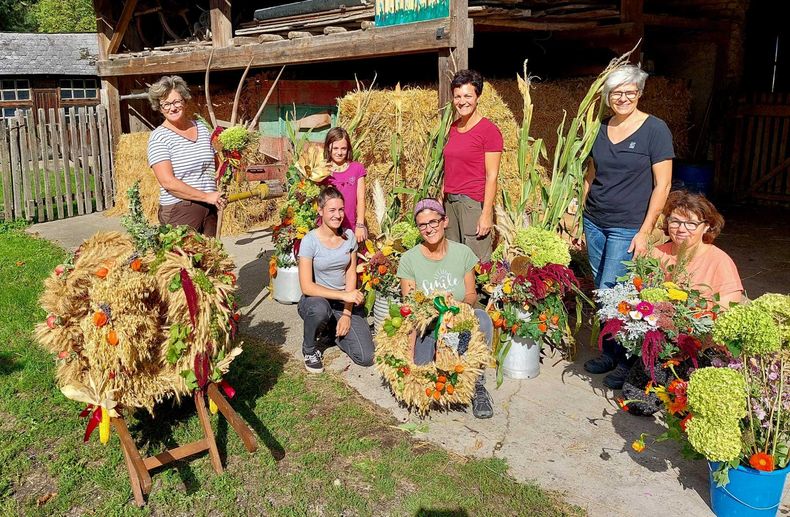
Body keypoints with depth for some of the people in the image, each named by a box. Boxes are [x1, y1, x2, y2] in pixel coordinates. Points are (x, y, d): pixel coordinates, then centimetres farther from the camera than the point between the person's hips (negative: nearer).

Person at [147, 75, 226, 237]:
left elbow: (214, 165, 24)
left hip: (210, 208, 6)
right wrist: (206, 196, -18)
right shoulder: (159, 137, -6)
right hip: (179, 210, -6)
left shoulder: (202, 129, 12)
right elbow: (168, 182, -16)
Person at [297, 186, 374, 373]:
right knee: (320, 309, -42)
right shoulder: (310, 241, -15)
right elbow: (306, 286, -20)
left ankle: (332, 331, 19)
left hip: (345, 301, 3)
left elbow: (351, 275, 0)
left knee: (366, 357, -12)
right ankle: (309, 349, -8)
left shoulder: (349, 236, -1)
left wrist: (347, 314, -10)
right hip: (316, 299, -3)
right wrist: (343, 295, -28)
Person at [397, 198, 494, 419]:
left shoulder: (463, 253, 1)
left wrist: (457, 305, -18)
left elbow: (471, 295, 6)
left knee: (482, 318, -34)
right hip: (425, 327, -1)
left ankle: (478, 386, -16)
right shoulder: (409, 259, -4)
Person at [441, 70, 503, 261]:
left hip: (474, 203, -7)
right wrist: (441, 202, 13)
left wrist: (486, 214, -16)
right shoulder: (454, 127, 12)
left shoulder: (489, 131, -8)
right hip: (451, 202, 7)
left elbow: (492, 176, -11)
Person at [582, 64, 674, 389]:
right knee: (601, 293, 9)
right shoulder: (602, 129, 9)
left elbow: (662, 184, -9)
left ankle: (627, 360, 11)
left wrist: (645, 232, -13)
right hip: (594, 222, 5)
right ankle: (610, 353, 24)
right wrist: (579, 216, 12)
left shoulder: (655, 129, -7)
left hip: (628, 227, -5)